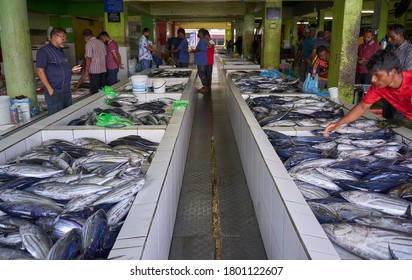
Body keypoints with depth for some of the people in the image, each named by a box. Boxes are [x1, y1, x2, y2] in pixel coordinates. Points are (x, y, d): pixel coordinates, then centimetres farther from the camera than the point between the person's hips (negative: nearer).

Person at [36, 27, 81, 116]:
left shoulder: (60, 51, 17)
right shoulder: (44, 51, -9)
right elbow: (40, 70, -14)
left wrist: (71, 70, 7)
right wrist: (50, 89, -19)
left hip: (67, 91, 8)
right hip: (55, 92, -8)